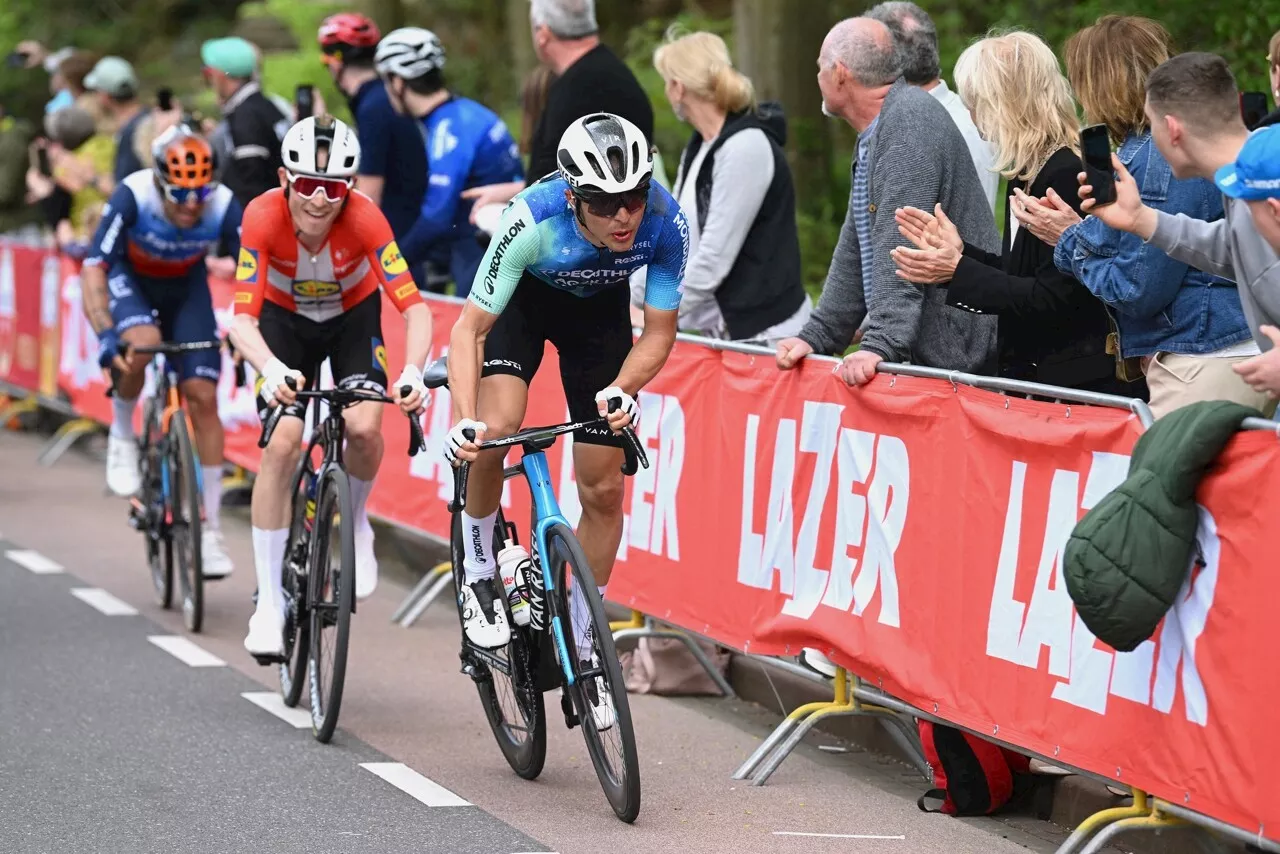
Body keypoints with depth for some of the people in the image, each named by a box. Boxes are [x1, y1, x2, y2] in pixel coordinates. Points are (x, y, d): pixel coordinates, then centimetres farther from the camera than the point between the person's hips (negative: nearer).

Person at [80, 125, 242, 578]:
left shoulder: (223, 207, -30)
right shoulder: (133, 197, -35)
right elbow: (94, 269, -36)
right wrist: (105, 335, -48)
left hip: (186, 285, 2)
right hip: (130, 278, -2)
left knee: (203, 398, -7)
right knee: (142, 344, -35)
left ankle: (210, 529, 1)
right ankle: (122, 434, -5)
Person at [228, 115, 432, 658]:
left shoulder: (364, 218, -33)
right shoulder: (264, 216, -32)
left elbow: (414, 306, -37)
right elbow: (243, 318, -36)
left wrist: (413, 372, -54)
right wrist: (272, 370, -56)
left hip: (353, 315, 0)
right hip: (286, 318, 0)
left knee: (364, 427, -24)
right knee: (282, 443, -18)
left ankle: (357, 525, 10)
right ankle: (269, 602, -8)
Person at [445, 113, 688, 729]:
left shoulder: (666, 223, -33)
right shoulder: (533, 220, -39)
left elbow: (660, 329, -20)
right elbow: (470, 328, -34)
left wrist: (624, 389, -39)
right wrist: (464, 421, -48)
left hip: (599, 309, 2)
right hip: (525, 296, -2)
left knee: (603, 491, -1)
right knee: (495, 432, -29)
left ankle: (583, 648, 16)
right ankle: (479, 577, -3)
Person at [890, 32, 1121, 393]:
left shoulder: (1067, 176, -17)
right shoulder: (1028, 174, 12)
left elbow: (1053, 298, -20)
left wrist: (958, 271, -15)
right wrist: (959, 252, 12)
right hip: (1030, 372, 9)